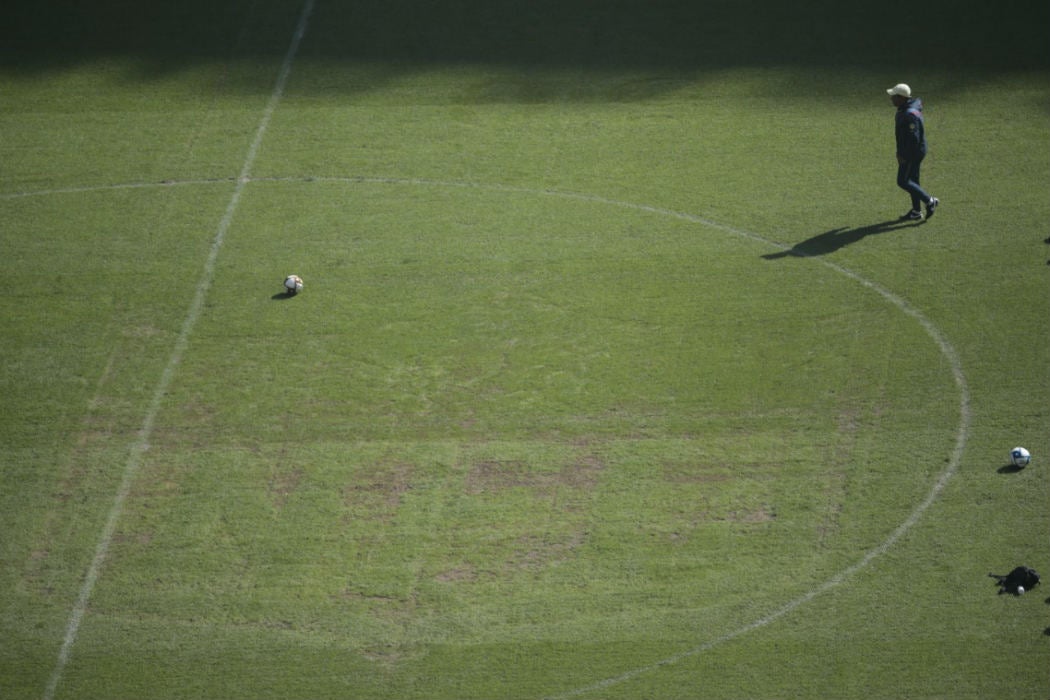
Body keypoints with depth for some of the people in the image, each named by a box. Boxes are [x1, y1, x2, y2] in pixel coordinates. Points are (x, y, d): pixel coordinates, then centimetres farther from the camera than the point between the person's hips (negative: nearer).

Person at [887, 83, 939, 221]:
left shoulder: (910, 114, -26)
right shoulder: (903, 110, 7)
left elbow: (914, 138, -28)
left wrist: (905, 156, -22)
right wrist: (900, 152, 20)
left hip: (912, 152, -10)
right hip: (911, 152, 10)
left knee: (903, 181, -6)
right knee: (912, 180, 16)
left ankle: (929, 201, -1)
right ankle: (916, 211, 25)